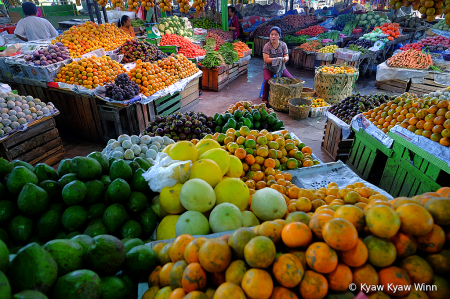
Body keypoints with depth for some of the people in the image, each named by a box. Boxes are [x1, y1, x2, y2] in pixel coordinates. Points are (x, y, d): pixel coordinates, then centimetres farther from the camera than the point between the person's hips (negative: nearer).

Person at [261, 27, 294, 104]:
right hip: (269, 68, -3)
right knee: (267, 80, -32)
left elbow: (287, 56, -5)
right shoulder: (267, 46, -11)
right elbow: (266, 59, -20)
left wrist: (285, 58, -31)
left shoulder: (283, 45, 0)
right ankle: (265, 99, -17)